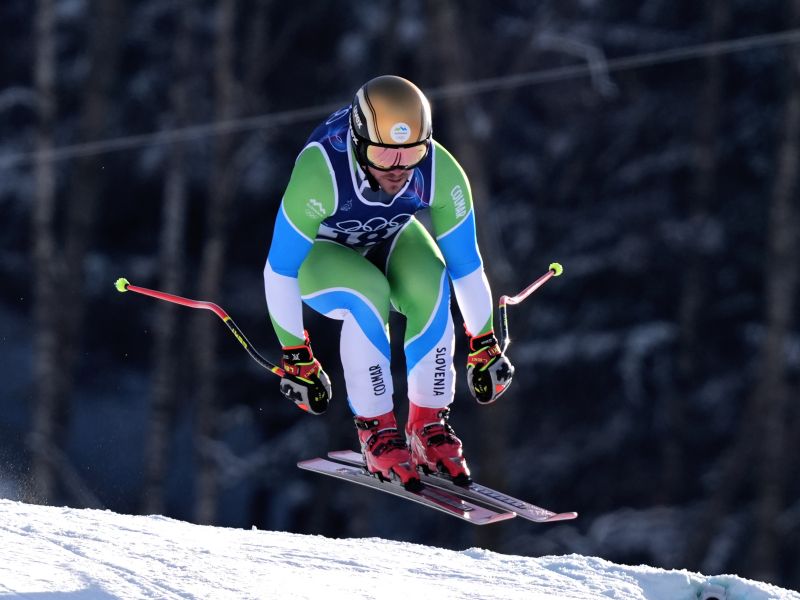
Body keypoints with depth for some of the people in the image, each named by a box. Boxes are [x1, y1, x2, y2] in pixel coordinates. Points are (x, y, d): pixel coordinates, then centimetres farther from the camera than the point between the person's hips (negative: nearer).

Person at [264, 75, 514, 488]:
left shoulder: (441, 175, -30)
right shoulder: (320, 172, -39)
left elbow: (465, 265, -14)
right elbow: (280, 271, -27)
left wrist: (484, 347, -7)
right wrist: (296, 358, -22)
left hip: (390, 242, 3)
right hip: (322, 256, -2)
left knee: (429, 281, -31)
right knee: (369, 292, -35)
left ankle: (429, 421, -15)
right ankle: (375, 429, -19)